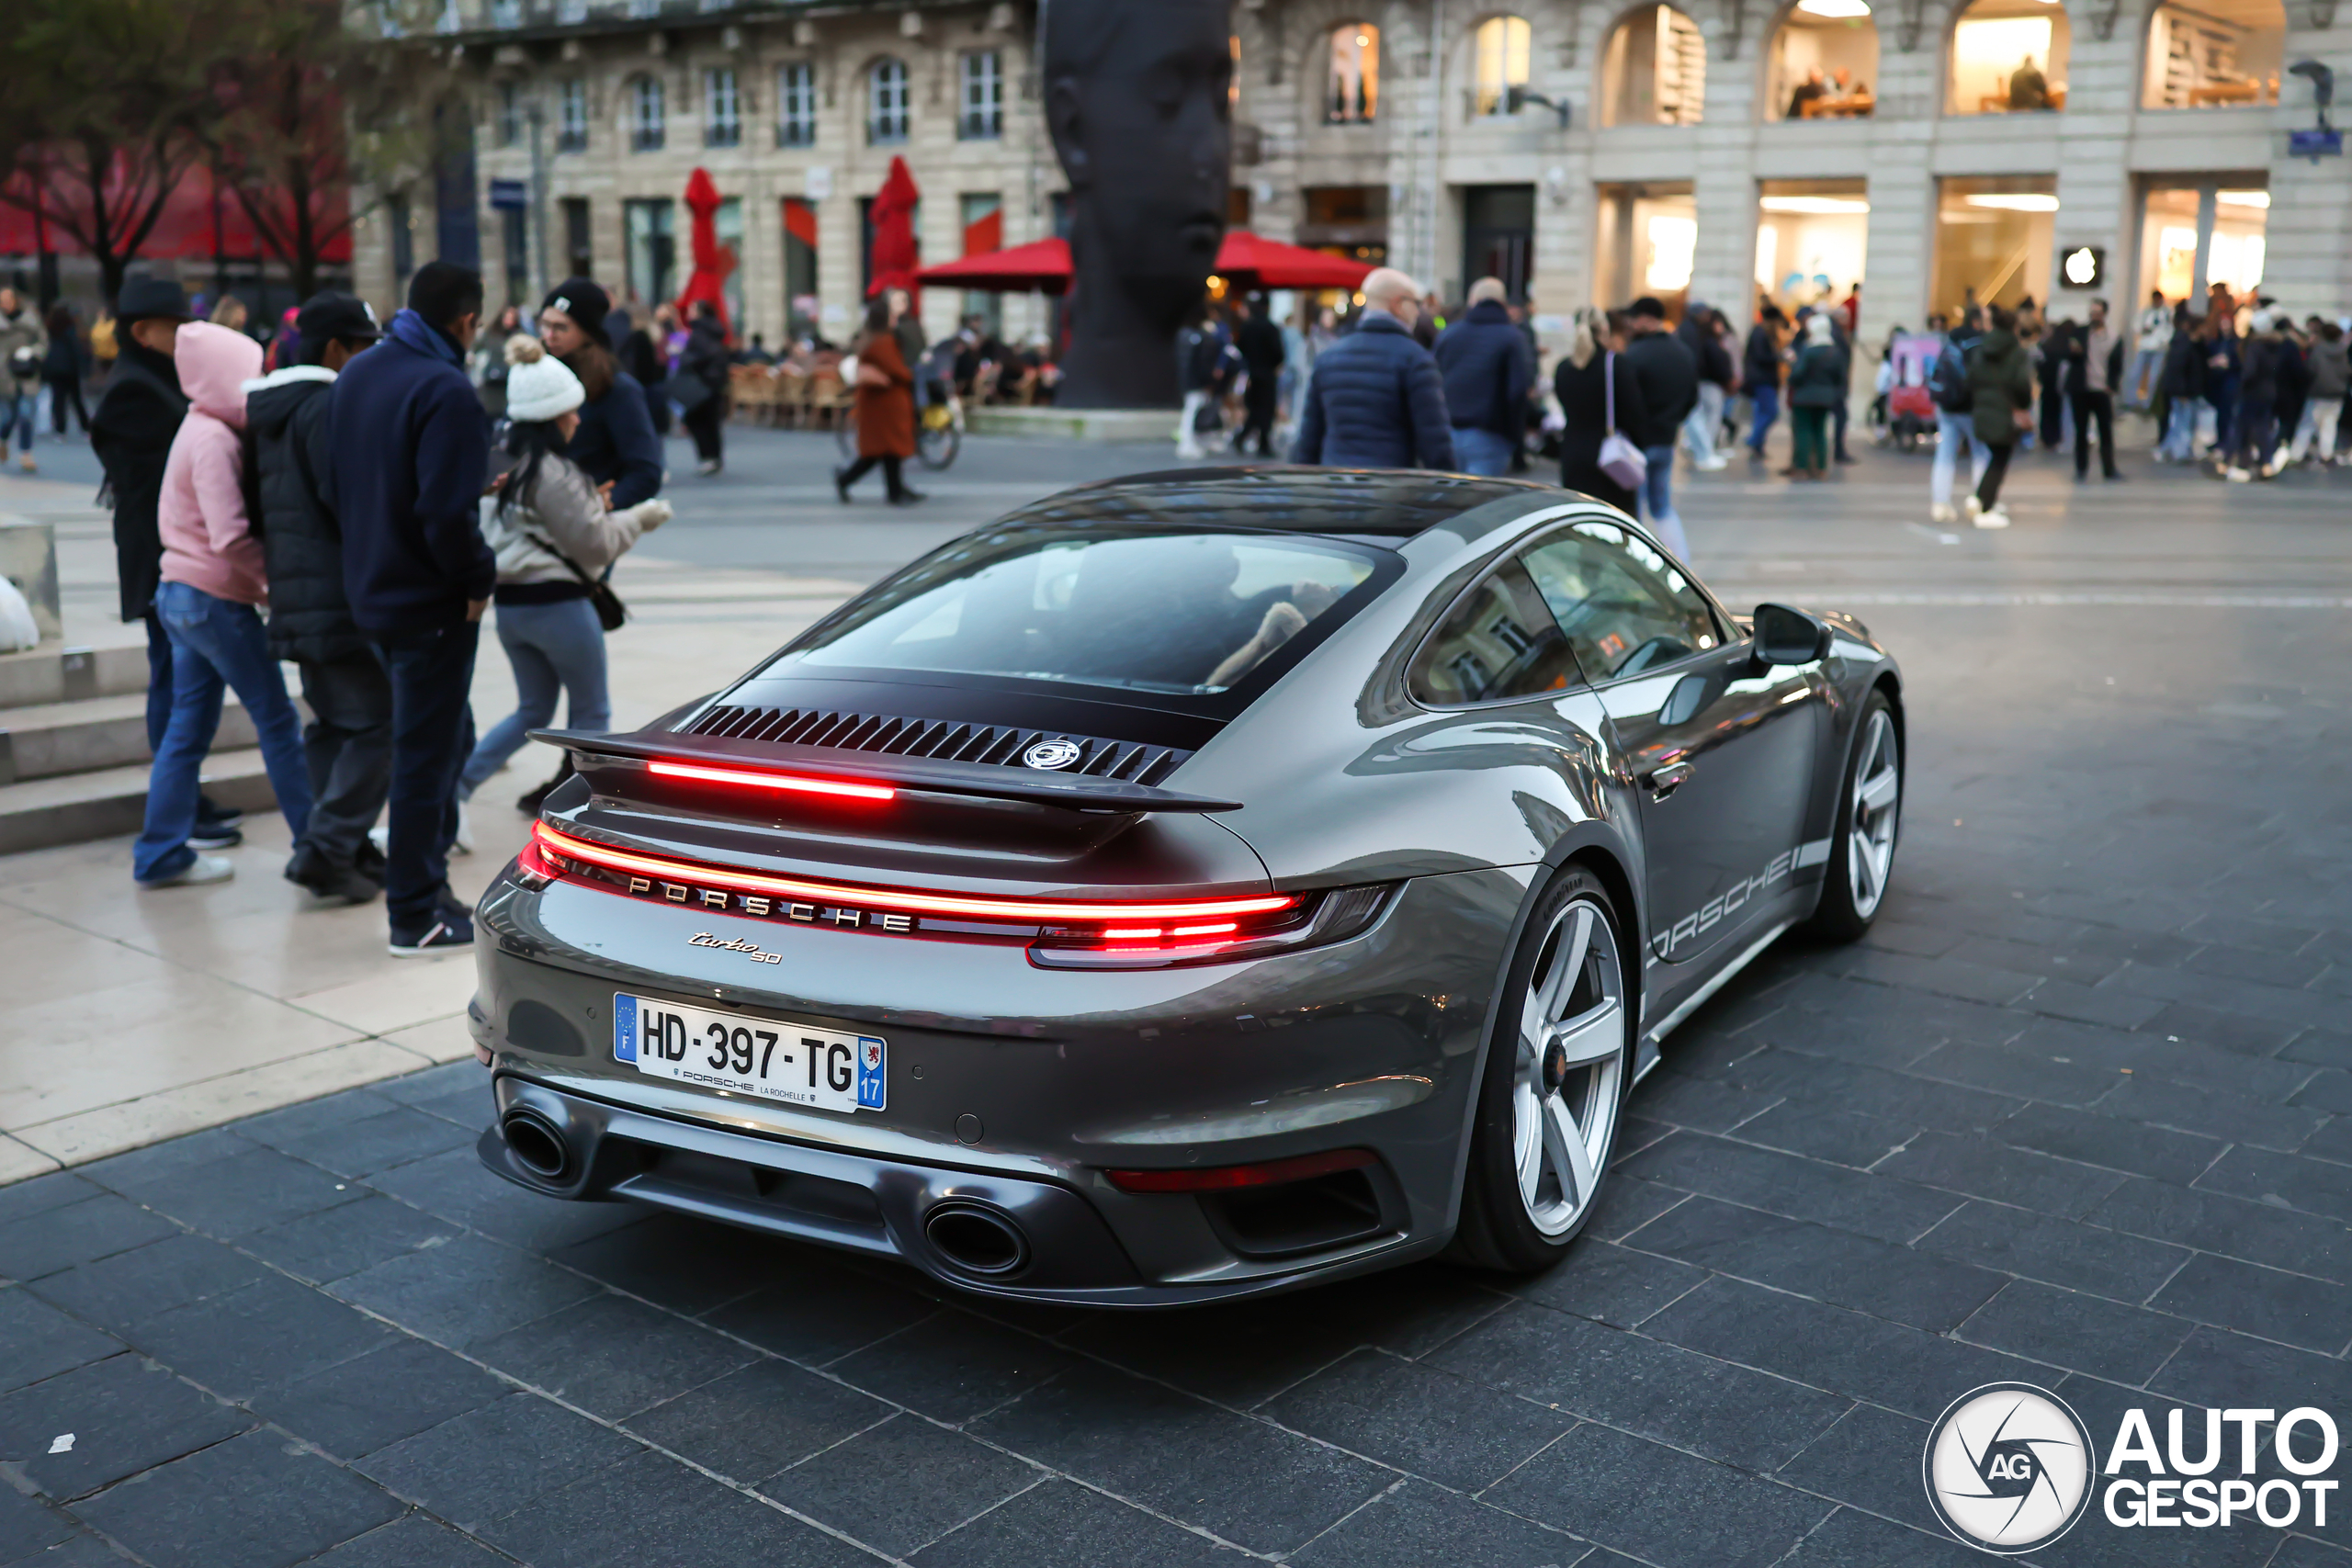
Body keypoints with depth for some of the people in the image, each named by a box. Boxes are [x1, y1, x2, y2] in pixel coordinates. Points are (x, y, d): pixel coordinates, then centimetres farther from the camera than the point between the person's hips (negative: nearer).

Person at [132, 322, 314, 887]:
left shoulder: (200, 429, 13)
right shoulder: (214, 439, -17)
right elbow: (230, 537, -22)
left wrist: (263, 581, 5)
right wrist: (279, 583, -12)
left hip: (183, 592, 9)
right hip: (216, 600, -9)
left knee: (189, 725, 11)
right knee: (278, 720, 0)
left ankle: (161, 855, 15)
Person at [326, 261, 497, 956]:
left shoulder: (356, 374, 9)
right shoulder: (446, 391, -20)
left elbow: (333, 485, 14)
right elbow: (446, 512, -27)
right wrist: (479, 576, -13)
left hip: (370, 587, 9)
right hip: (432, 600, -9)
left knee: (444, 735, 22)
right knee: (426, 752, 0)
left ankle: (421, 871, 30)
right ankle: (415, 916, 9)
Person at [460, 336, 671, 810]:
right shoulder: (555, 473, -18)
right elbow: (596, 542, -12)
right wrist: (639, 517, 2)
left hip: (508, 602, 8)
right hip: (556, 604, -8)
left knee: (533, 711, 20)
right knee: (591, 713, 10)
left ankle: (459, 783, 5)